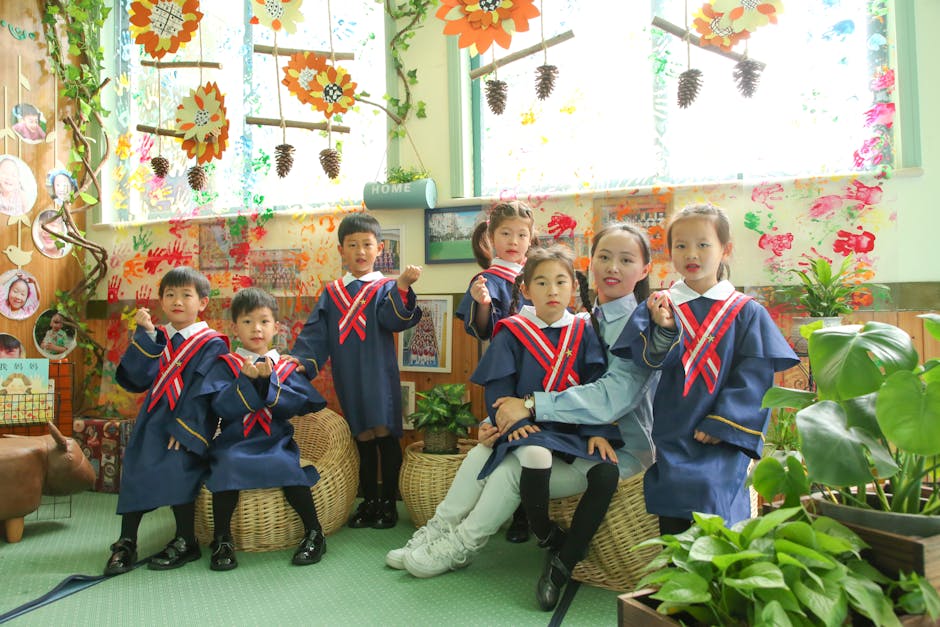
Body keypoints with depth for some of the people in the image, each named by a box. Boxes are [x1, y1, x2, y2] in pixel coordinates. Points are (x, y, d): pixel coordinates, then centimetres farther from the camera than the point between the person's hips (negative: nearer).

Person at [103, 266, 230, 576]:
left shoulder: (212, 344, -4)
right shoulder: (155, 340, 12)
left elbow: (202, 393, -11)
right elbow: (140, 378, -4)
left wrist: (183, 429, -18)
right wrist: (145, 336, -10)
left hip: (186, 424, -5)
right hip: (151, 423, 5)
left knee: (175, 471, -19)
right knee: (134, 472, -2)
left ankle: (186, 542, 1)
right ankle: (126, 543, 15)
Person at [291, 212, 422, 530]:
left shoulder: (385, 288, 1)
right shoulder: (332, 293, 12)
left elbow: (394, 319, -19)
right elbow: (314, 334, 9)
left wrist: (402, 286, -35)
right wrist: (300, 361, -5)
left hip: (379, 376, -3)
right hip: (348, 381, 4)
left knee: (385, 436, -2)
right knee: (362, 439, 12)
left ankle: (388, 502, 12)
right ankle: (368, 501, 24)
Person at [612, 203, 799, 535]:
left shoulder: (747, 313, 3)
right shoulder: (660, 306, 5)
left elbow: (754, 376, -2)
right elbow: (649, 360, -5)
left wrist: (723, 425, -12)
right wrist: (664, 329, -25)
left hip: (721, 437, -1)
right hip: (673, 432, 1)